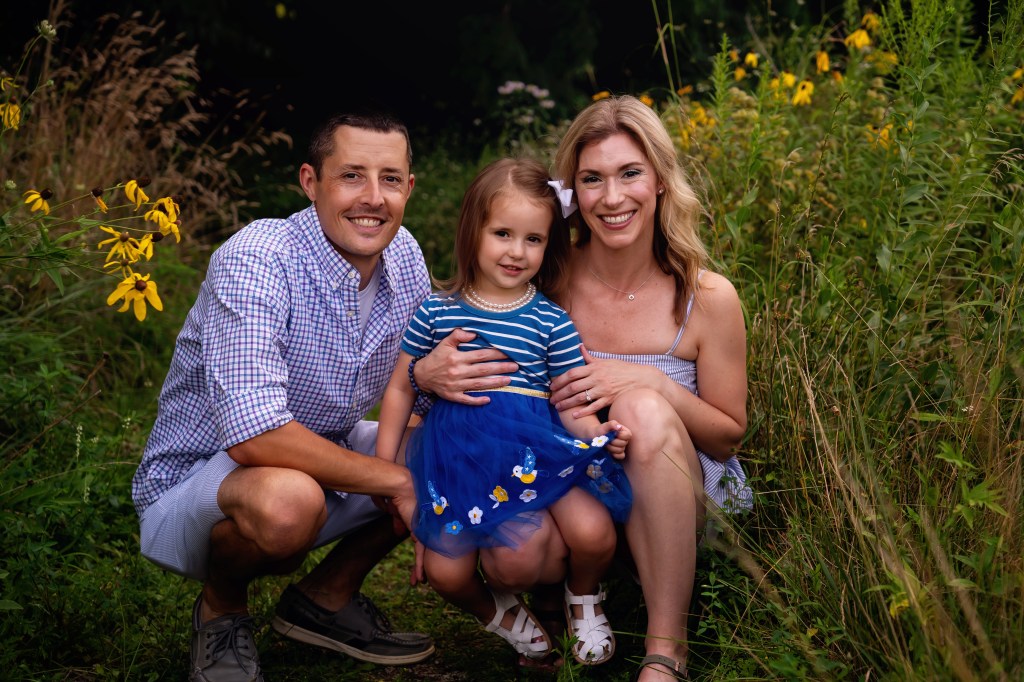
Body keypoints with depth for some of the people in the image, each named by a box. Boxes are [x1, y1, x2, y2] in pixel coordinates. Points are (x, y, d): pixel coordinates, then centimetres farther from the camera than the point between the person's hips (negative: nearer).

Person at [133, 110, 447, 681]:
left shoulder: (404, 256, -4)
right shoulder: (256, 261, -27)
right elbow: (253, 436, -36)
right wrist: (398, 482, -29)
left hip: (322, 460, 7)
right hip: (196, 480, -7)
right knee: (287, 499, -39)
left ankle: (329, 592, 11)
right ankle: (220, 607, -3)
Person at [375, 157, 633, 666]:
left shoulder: (552, 323, 0)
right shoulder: (437, 311, 3)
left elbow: (570, 404, 1)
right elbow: (401, 389, 11)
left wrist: (599, 433, -22)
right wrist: (383, 467, 9)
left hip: (536, 454, -1)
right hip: (458, 459, 1)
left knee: (592, 532, -23)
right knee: (445, 571, -11)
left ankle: (583, 597, 16)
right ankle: (495, 610, 27)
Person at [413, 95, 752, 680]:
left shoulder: (707, 297, -9)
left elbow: (729, 436, -1)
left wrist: (649, 382, -21)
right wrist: (431, 374, -26)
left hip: (677, 504, 0)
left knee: (643, 410, -33)